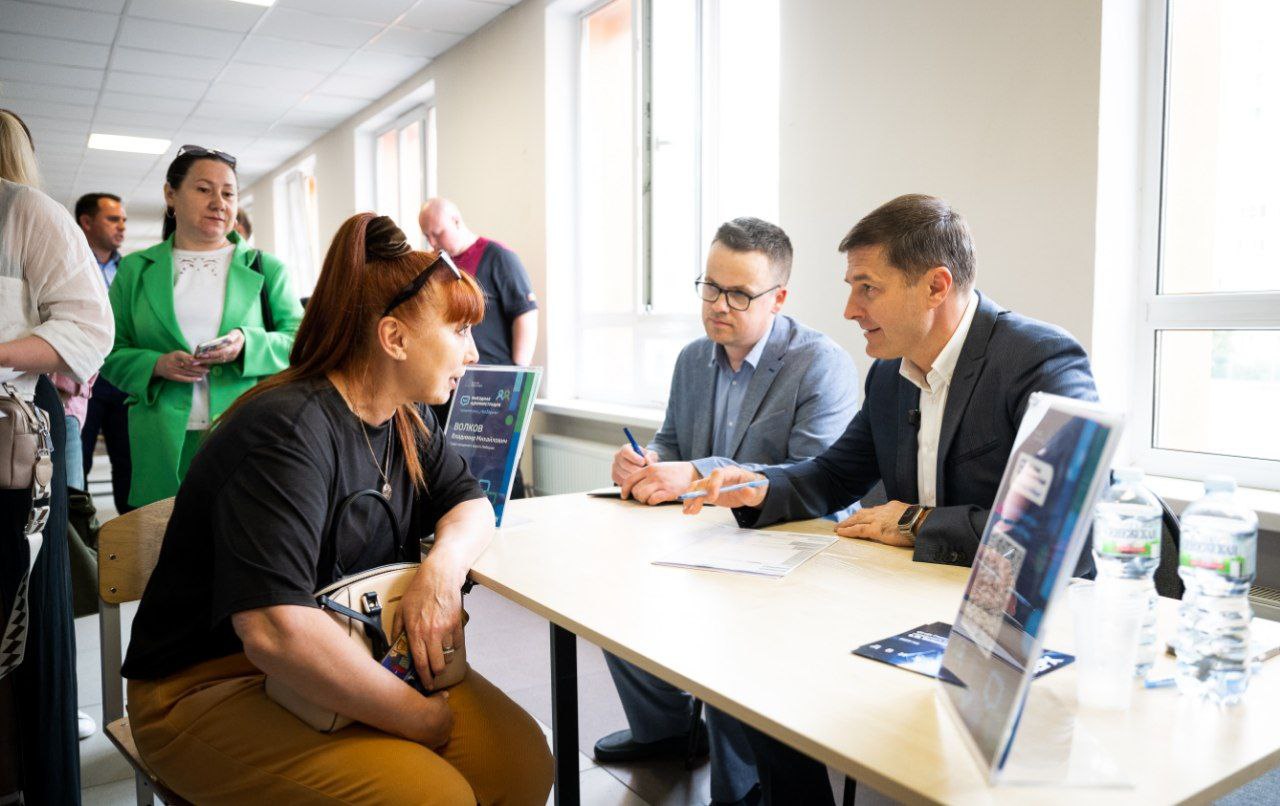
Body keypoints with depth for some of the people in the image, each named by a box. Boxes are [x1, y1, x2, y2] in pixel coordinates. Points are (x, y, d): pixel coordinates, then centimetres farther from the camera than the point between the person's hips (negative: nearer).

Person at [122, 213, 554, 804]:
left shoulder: (407, 417, 2)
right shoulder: (289, 430, -26)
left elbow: (471, 505, 11)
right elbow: (273, 628, -36)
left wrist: (444, 564, -14)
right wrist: (421, 717, -25)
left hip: (355, 657, 7)